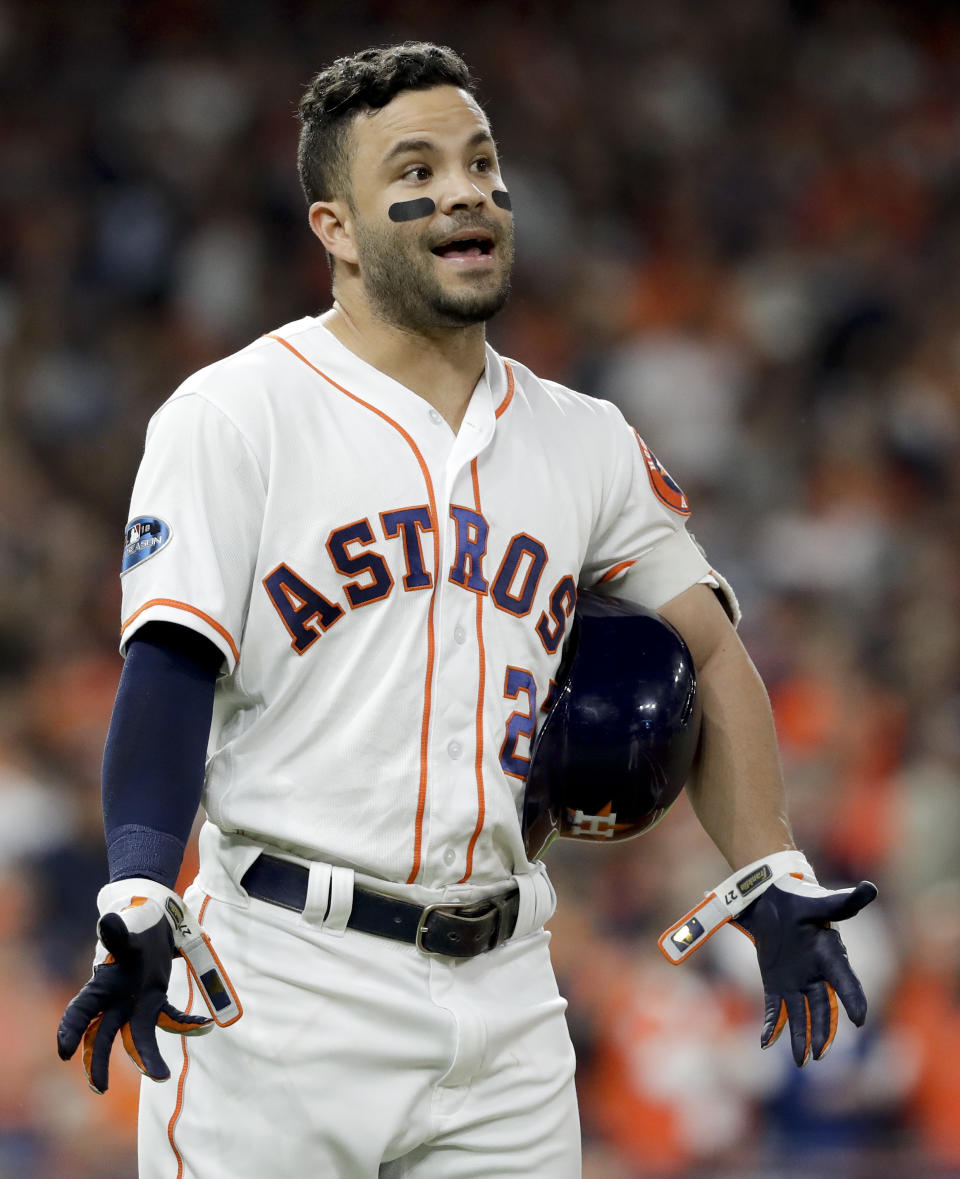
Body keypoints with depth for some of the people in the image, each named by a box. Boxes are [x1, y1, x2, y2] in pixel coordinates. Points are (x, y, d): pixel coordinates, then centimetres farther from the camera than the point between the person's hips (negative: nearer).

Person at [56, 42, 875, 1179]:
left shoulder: (586, 444, 13)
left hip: (502, 995, 4)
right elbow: (171, 669, -10)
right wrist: (137, 908, -24)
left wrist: (769, 881, 5)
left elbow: (706, 653, 18)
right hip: (281, 989, -4)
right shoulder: (230, 415, -2)